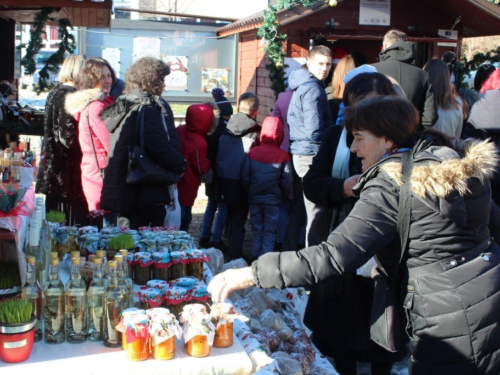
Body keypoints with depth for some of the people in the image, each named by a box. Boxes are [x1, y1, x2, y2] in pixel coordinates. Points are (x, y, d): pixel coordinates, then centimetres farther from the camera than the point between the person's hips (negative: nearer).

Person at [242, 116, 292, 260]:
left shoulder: (252, 152, -6)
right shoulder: (283, 155, -11)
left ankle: (255, 258, 20)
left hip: (254, 198, 2)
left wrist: (250, 192, 12)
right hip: (273, 200, -2)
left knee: (257, 231, 16)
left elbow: (245, 177, -3)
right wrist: (283, 196, 9)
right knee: (269, 233, 7)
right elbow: (286, 181, -8)